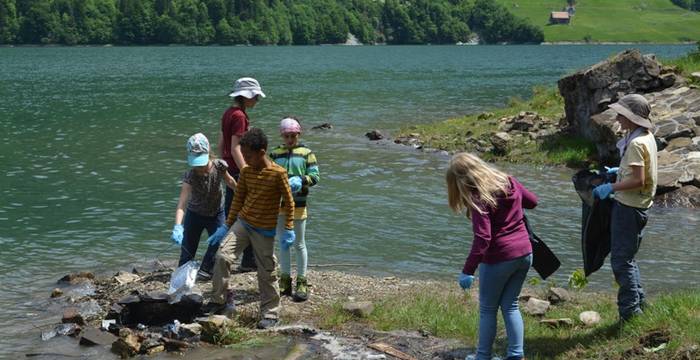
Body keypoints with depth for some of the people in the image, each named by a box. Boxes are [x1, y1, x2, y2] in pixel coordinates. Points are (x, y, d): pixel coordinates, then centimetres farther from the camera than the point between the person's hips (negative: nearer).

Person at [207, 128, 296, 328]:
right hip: (242, 223, 4)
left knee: (267, 273, 4)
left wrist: (289, 229, -12)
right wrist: (226, 226, 11)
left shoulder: (278, 173, -15)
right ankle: (222, 302, 0)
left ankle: (270, 314, 18)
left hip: (265, 231, -4)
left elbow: (289, 202, -8)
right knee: (222, 256, -14)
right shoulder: (246, 171, 1)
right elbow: (238, 199, 10)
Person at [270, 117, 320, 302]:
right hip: (279, 204, 3)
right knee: (283, 243, 11)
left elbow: (315, 176, -5)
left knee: (299, 244, 4)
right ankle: (285, 280, 21)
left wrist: (301, 180, -22)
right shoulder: (275, 154, 5)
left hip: (298, 204, -3)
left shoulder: (306, 153, -1)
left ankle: (302, 282, 11)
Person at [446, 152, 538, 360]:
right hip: (524, 253, 7)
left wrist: (468, 271, -21)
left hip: (499, 259, -7)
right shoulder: (508, 182, 5)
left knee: (488, 309, 10)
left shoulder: (479, 198, -17)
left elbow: (482, 238, -23)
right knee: (510, 305, 17)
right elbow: (532, 201, 22)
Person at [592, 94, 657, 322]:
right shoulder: (646, 136, 10)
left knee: (621, 260, -4)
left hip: (629, 207, -10)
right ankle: (638, 303, 27)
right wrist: (617, 171, 15)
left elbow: (638, 180, -25)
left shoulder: (636, 143, -21)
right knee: (626, 258, 20)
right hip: (634, 205, 10)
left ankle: (630, 312, 1)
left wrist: (611, 188, -18)